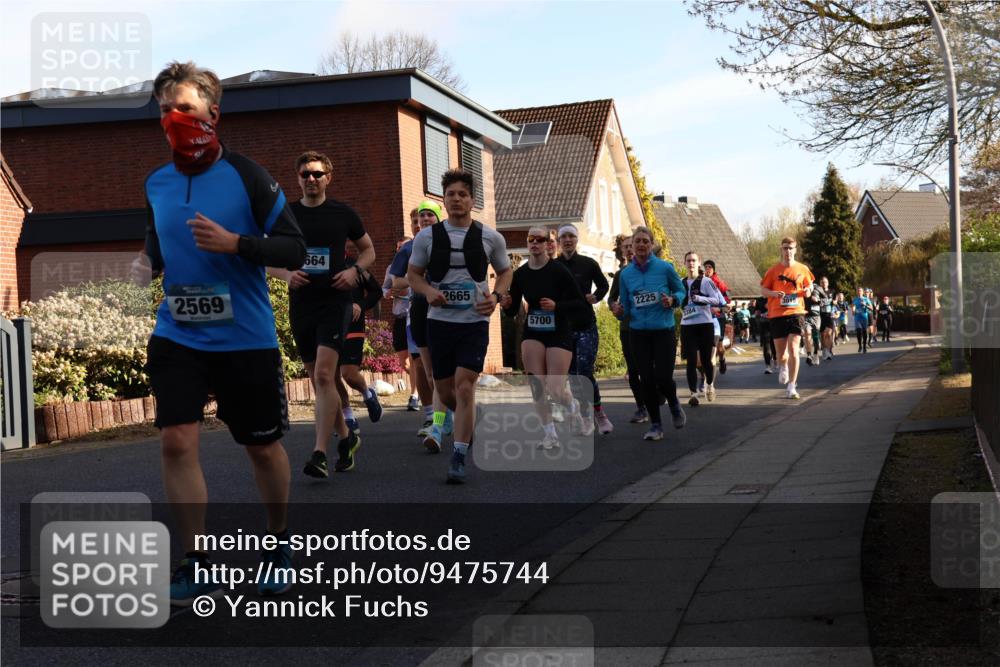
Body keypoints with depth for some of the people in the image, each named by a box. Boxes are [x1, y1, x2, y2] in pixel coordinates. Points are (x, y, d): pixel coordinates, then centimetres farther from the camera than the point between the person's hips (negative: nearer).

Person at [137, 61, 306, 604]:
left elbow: (295, 251, -9)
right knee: (176, 441, -11)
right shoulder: (156, 184, 6)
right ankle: (197, 568, 0)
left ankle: (279, 544, 34)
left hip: (245, 338, -3)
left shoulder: (246, 177, -8)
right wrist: (146, 264, -1)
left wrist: (233, 242, -23)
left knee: (262, 447, 10)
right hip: (177, 336, 3)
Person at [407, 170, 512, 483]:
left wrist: (496, 295, -6)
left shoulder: (490, 237, 1)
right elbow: (413, 274, 9)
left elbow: (505, 272, 14)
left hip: (475, 321, -2)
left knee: (464, 387, -14)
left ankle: (459, 457, -8)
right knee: (445, 392, 8)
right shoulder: (427, 236, 2)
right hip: (439, 320, 2)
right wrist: (427, 291, -12)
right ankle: (471, 420, 41)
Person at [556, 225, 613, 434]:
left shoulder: (588, 264, 0)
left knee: (585, 373, -11)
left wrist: (595, 297, -5)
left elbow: (603, 285, 12)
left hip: (586, 326, -2)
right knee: (573, 375, 4)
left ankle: (598, 412, 9)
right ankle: (584, 416, 15)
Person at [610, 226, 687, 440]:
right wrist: (620, 312, -12)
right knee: (647, 380, 2)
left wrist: (673, 300, -12)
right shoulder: (626, 274, 4)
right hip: (638, 332, 3)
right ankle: (655, 425, 15)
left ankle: (674, 405, 26)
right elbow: (625, 306, 10)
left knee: (663, 378, -9)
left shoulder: (665, 267, -4)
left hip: (664, 331, -2)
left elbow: (680, 291, 9)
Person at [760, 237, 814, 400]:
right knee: (780, 351, 6)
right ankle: (783, 367, 45)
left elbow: (809, 285, 18)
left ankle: (791, 387, -9)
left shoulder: (802, 269, 5)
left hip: (795, 313, 0)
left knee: (793, 349, -13)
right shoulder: (773, 270, 2)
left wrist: (808, 291, -6)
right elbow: (763, 289, 6)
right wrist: (773, 293, -15)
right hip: (777, 314, 1)